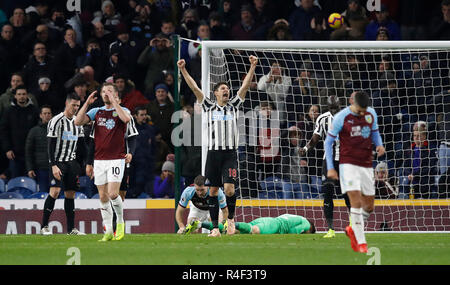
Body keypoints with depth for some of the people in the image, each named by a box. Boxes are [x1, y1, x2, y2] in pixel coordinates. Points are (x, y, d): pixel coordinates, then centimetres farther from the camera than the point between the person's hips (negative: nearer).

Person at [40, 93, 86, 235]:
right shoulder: (56, 121, -9)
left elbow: (81, 146, 18)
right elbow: (50, 146, -12)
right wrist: (53, 165, -19)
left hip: (72, 162, 6)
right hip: (58, 162, -6)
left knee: (70, 194, 5)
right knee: (55, 191, -16)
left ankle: (71, 228, 9)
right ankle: (44, 227, -11)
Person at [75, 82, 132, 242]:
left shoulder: (122, 110, 2)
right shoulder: (96, 112, 12)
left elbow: (126, 118, -23)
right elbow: (78, 122, 1)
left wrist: (114, 101, -18)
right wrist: (87, 103, -6)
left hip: (116, 159, -4)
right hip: (99, 160, 4)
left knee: (113, 194, -16)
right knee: (103, 197, 3)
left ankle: (120, 222, 8)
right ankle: (108, 231, 10)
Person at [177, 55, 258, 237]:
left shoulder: (233, 106, 11)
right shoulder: (210, 107, 9)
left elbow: (245, 86, 6)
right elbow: (194, 88, 4)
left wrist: (252, 67, -2)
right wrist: (183, 70, -2)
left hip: (230, 154, 0)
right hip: (213, 152, 0)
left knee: (229, 189, -13)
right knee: (213, 190, 2)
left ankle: (231, 218, 13)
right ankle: (215, 227, 8)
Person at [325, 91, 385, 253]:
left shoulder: (371, 114, 4)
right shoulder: (341, 117, -10)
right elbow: (328, 142, -3)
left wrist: (379, 145, -4)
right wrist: (330, 167, -7)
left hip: (366, 165, 5)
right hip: (348, 164, -5)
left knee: (369, 206, 8)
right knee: (356, 202, -17)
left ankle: (352, 230, 34)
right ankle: (361, 243, -14)